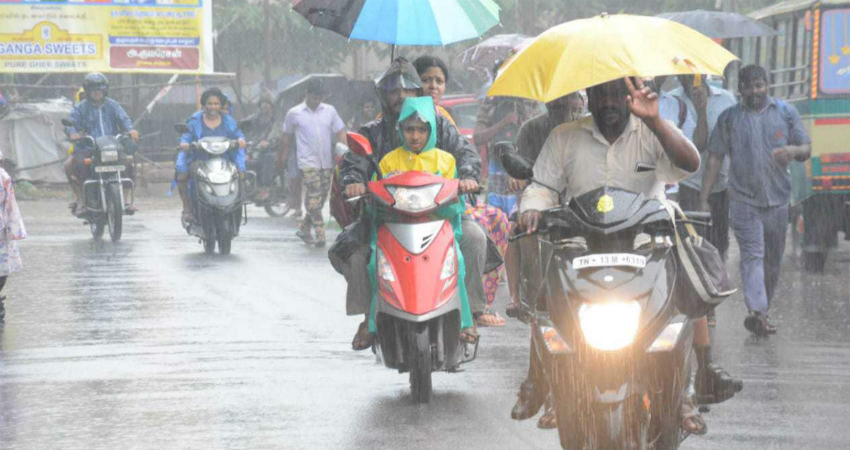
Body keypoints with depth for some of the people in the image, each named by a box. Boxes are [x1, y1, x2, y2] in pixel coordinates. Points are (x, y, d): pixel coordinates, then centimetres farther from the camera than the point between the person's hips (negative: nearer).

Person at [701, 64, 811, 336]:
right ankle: (757, 312, -27)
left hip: (778, 199, 3)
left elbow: (807, 149, 10)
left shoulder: (786, 113, 9)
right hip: (743, 199, -3)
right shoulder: (729, 118, 5)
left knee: (773, 260, 8)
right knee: (752, 255, -16)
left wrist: (793, 150, -15)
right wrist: (704, 199, 0)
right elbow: (715, 159, 5)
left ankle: (762, 310, 20)